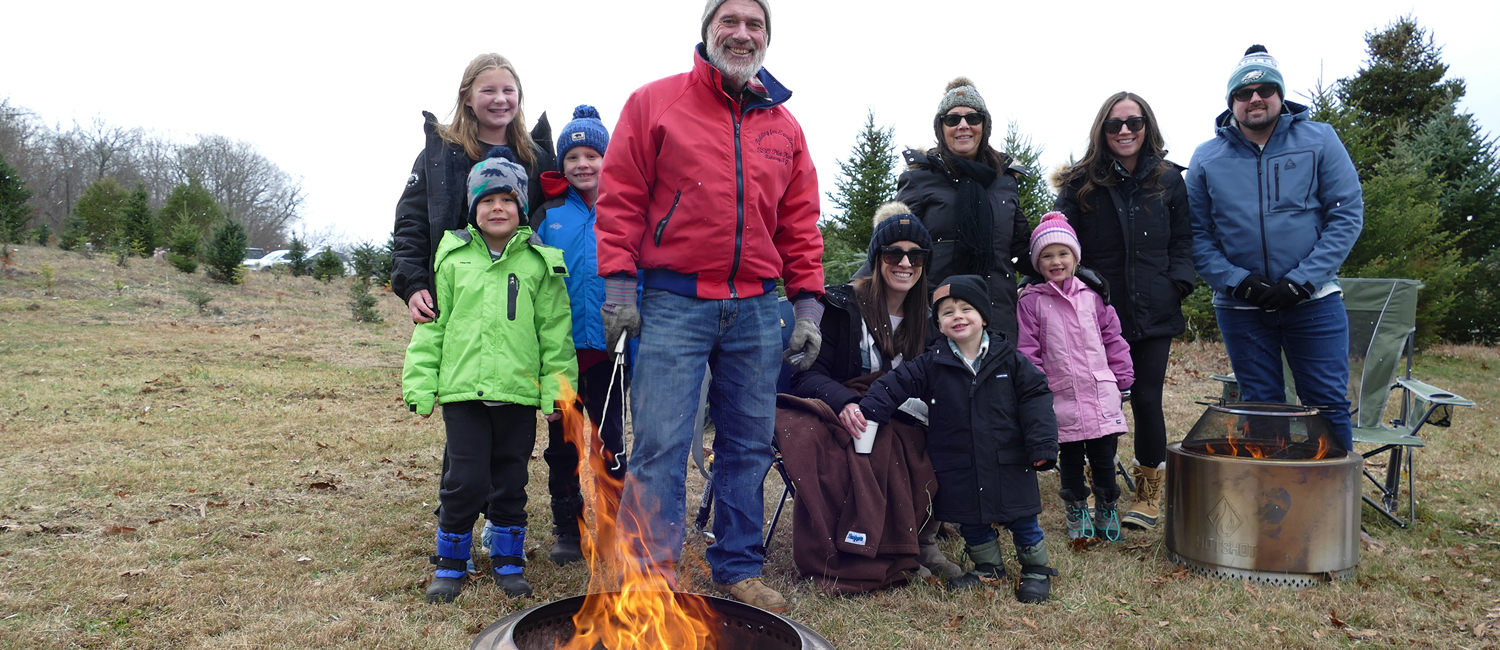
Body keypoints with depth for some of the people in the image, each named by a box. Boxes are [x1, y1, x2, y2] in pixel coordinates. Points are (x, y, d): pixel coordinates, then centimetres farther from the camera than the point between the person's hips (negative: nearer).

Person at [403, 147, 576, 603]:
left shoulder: (539, 262, 4)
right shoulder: (453, 257, 6)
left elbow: (555, 331, 4)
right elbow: (432, 326, 8)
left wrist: (557, 388, 0)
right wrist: (420, 384, 3)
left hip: (518, 391, 0)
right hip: (462, 389, 0)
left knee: (510, 480, 10)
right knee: (466, 480, -3)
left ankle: (508, 560, 27)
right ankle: (450, 562, 17)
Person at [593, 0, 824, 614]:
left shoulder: (784, 126, 15)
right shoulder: (656, 102, 5)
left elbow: (800, 222, 13)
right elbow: (621, 196, 1)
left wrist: (808, 303, 6)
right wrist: (618, 282, -8)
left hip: (756, 310, 4)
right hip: (673, 303, -4)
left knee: (748, 446, 9)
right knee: (661, 447, -6)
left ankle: (738, 568, 23)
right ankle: (651, 579, 6)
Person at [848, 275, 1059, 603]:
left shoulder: (1009, 359, -4)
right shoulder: (931, 365, -4)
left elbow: (1035, 398, -2)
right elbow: (894, 385, -5)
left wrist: (1042, 446, -8)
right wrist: (864, 410, -19)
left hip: (1008, 462, -1)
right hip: (958, 470, 1)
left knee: (1021, 520, 9)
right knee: (970, 521, 14)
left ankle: (1036, 569, 30)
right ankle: (989, 567, 36)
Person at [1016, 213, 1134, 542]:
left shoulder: (1092, 296, 7)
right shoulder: (1031, 302, -1)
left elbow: (1113, 339, 12)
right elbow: (1027, 350, -1)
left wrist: (1121, 378, 9)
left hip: (1100, 393, 2)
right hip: (1061, 398, -1)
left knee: (1104, 457, 6)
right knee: (1070, 459, 9)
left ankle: (1107, 510, 26)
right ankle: (1076, 514, 25)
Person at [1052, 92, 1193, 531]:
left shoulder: (1169, 180, 8)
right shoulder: (1080, 184, 3)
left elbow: (1183, 240, 12)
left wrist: (1178, 284, -3)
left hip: (1154, 312, 1)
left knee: (1146, 399, 0)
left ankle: (1149, 494, 18)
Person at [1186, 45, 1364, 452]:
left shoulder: (1319, 140, 0)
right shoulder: (1207, 159, 3)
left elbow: (1348, 215, -4)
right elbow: (1197, 235, 0)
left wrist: (1302, 280, -13)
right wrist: (1237, 281, -13)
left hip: (1313, 300, -1)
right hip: (1240, 308, 1)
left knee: (1329, 405, 2)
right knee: (1262, 410, 10)